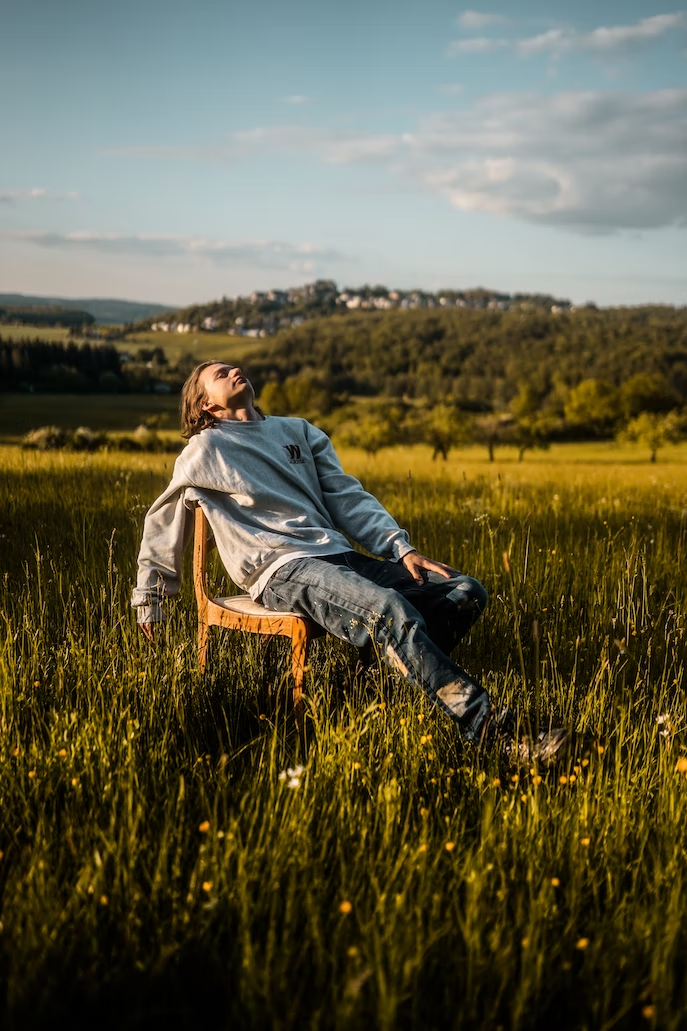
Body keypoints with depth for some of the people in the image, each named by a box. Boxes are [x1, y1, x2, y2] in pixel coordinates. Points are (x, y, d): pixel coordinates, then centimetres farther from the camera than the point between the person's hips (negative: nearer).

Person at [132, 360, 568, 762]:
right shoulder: (205, 450, 10)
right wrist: (149, 597, 25)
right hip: (281, 569, -7)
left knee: (466, 592, -9)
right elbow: (163, 523, 19)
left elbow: (347, 497, 18)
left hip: (337, 555, 7)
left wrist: (401, 547, 4)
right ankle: (485, 728, -41)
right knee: (391, 610, -34)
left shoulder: (299, 432, 25)